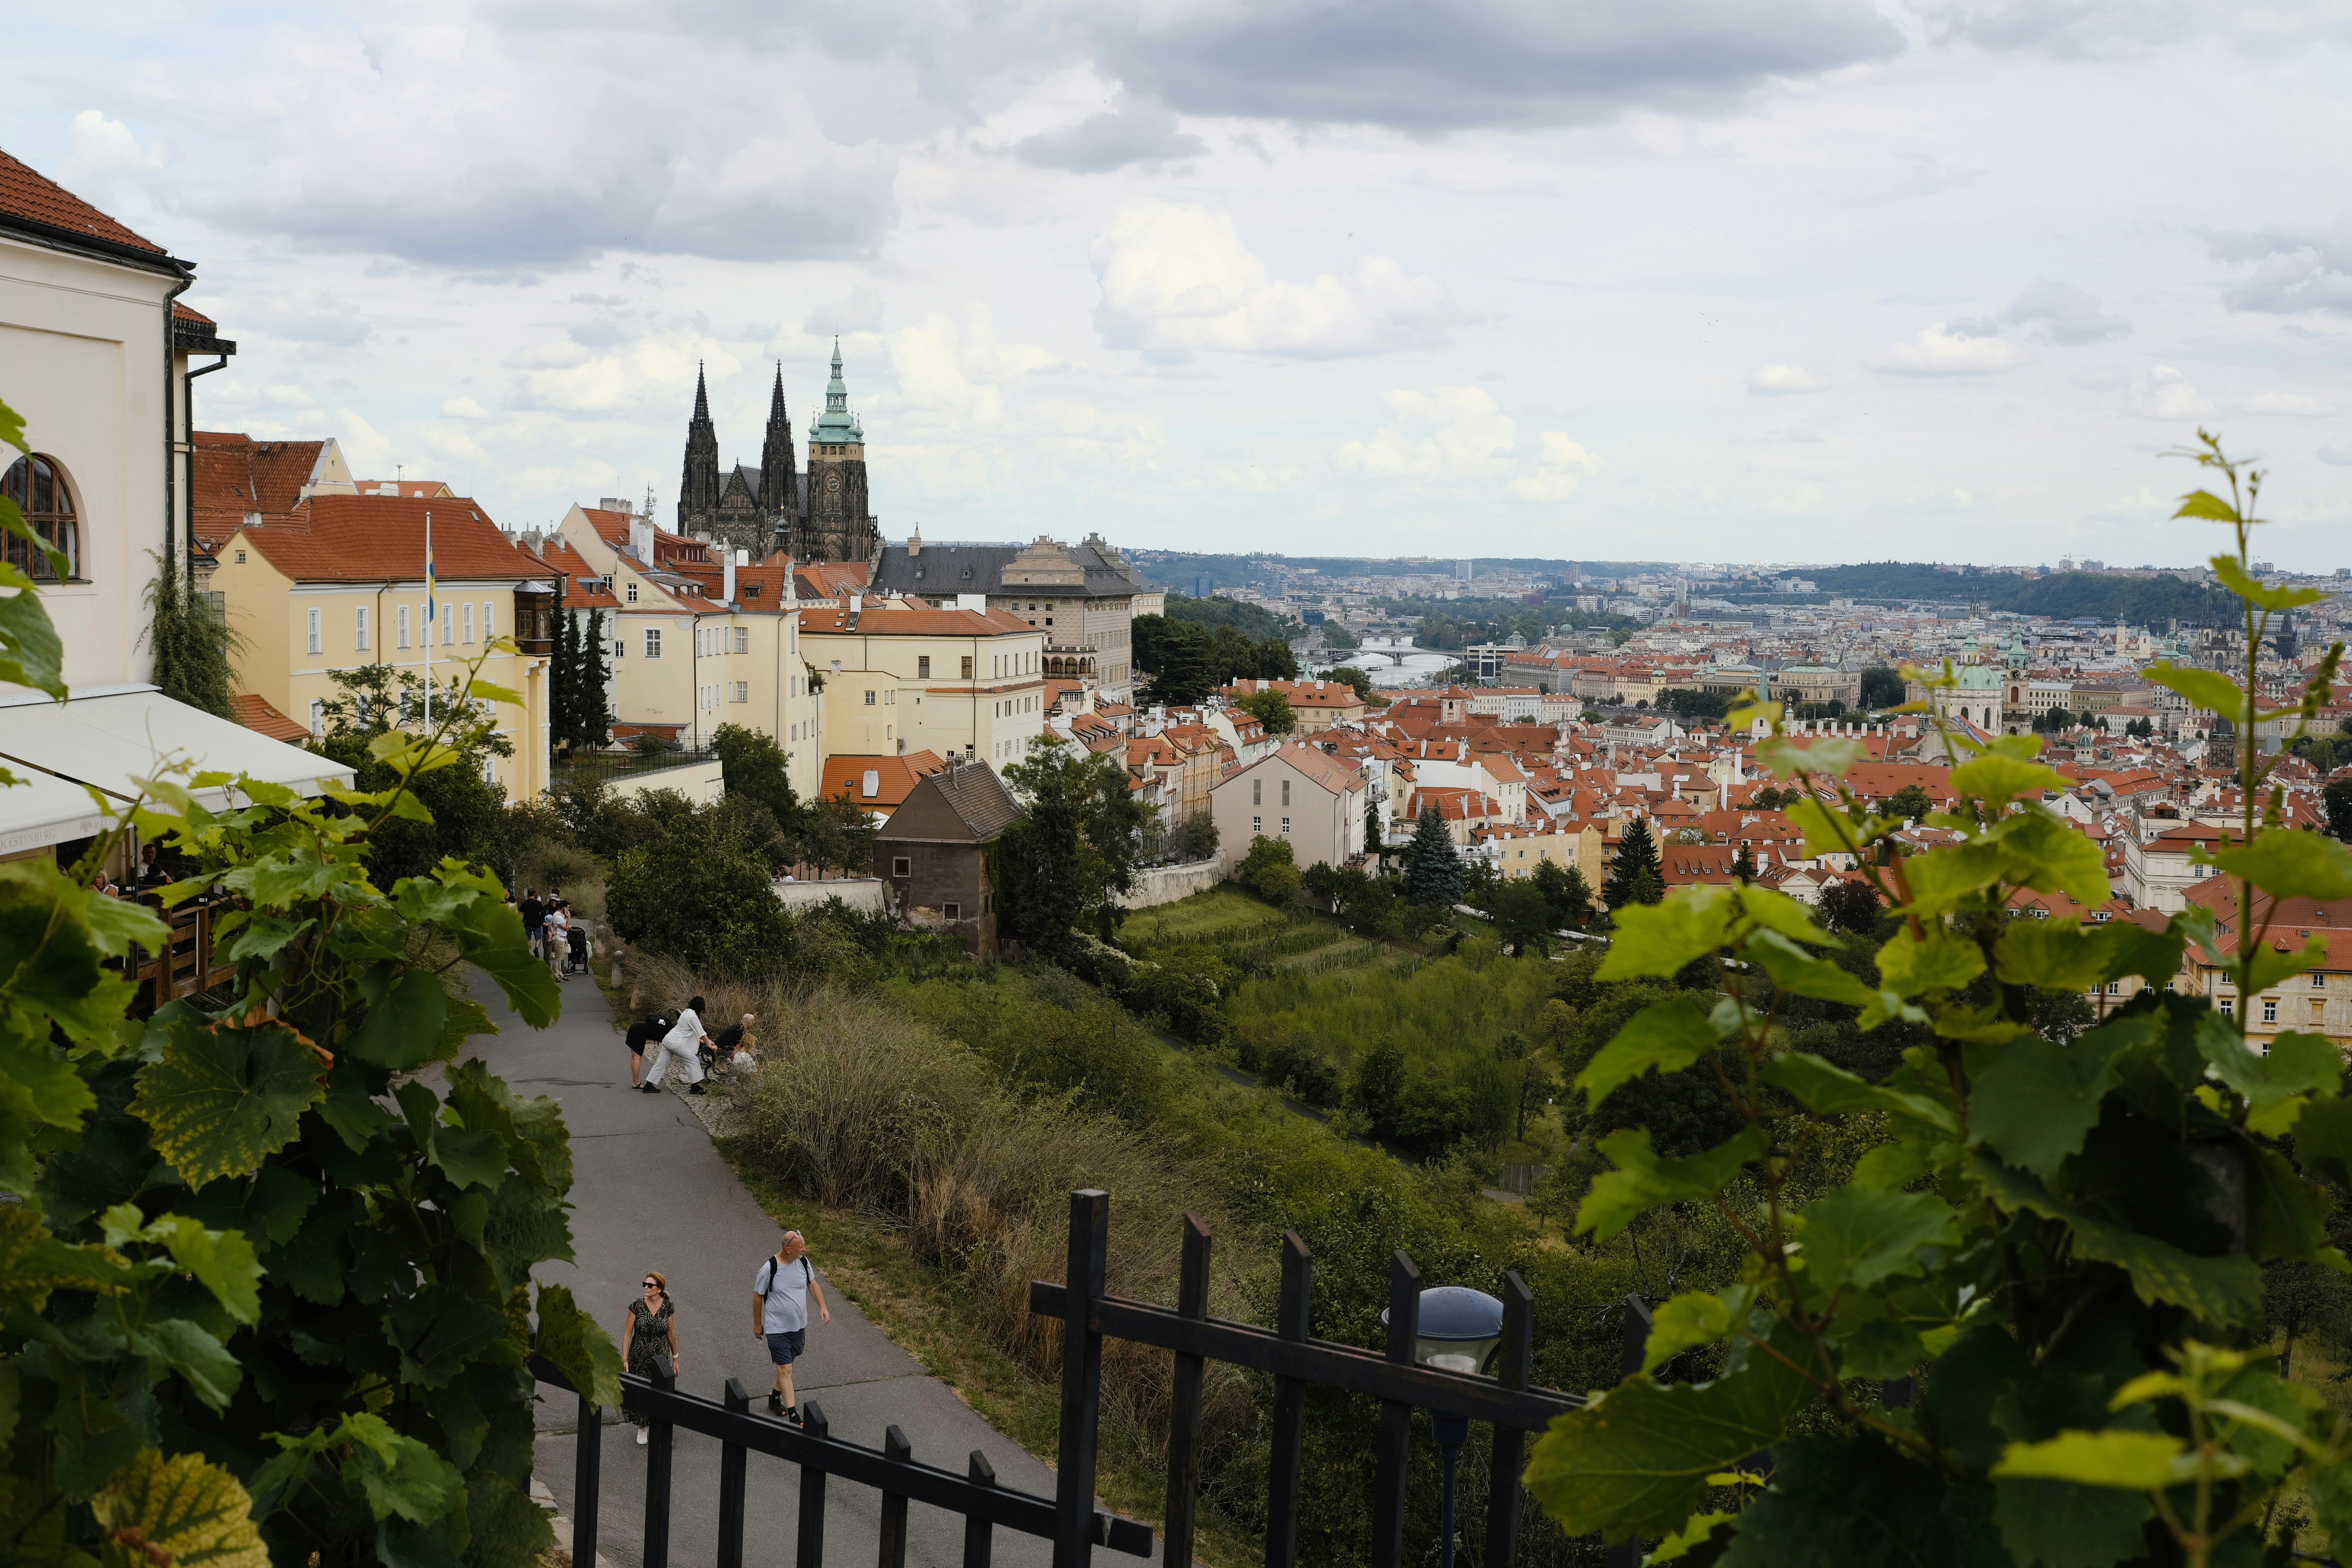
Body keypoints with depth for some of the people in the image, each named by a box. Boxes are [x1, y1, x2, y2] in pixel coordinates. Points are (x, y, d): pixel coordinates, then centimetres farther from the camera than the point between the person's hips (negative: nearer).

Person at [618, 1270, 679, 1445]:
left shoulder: (668, 1306, -7)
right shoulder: (637, 1305, -12)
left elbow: (671, 1334, 4)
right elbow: (628, 1333, -7)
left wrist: (675, 1358, 10)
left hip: (661, 1357, 0)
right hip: (639, 1358, 0)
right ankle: (642, 1429, 33)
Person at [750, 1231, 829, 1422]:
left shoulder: (803, 1261, -6)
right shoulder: (769, 1269, -21)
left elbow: (813, 1284, 11)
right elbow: (758, 1296, -7)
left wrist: (823, 1307, -1)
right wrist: (758, 1324, 2)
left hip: (799, 1326, 6)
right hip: (778, 1329, -6)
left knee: (787, 1364, 19)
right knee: (785, 1369, -6)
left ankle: (775, 1399, 40)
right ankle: (793, 1417, -7)